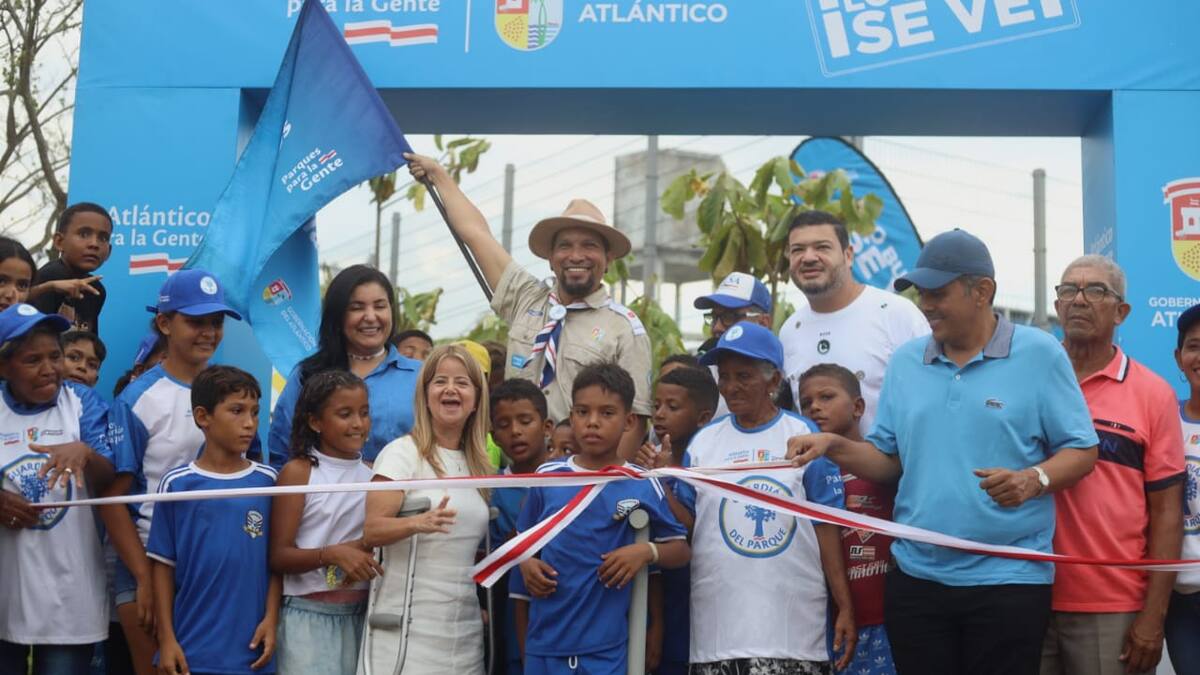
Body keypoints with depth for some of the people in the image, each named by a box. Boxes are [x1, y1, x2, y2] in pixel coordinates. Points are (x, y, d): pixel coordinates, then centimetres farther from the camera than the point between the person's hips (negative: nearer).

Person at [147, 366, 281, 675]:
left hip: (251, 649, 2)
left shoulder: (267, 482, 3)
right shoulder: (177, 485, -2)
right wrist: (166, 639, -2)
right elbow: (164, 565, 1)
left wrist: (271, 619, -3)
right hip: (191, 649, -1)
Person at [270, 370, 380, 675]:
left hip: (360, 616, 4)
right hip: (309, 616, -4)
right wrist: (331, 554, -23)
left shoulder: (374, 474, 7)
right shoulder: (298, 472, -5)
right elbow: (279, 557, -8)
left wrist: (361, 549, -5)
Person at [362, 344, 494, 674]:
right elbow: (370, 530, -16)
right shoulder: (402, 453, -7)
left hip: (465, 626, 6)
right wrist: (418, 523, -33)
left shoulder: (479, 463, 11)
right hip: (409, 623, -5)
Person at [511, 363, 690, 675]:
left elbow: (681, 550, 6)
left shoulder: (643, 486, -2)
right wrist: (525, 563, -5)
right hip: (544, 645, 2)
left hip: (606, 649, -2)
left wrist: (647, 551, -13)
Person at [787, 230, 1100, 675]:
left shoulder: (1039, 354, -2)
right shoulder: (905, 362, 10)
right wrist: (835, 447, -5)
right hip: (916, 576, 4)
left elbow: (1081, 451, -2)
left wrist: (1035, 479, -21)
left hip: (1008, 579, -4)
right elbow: (888, 459, 13)